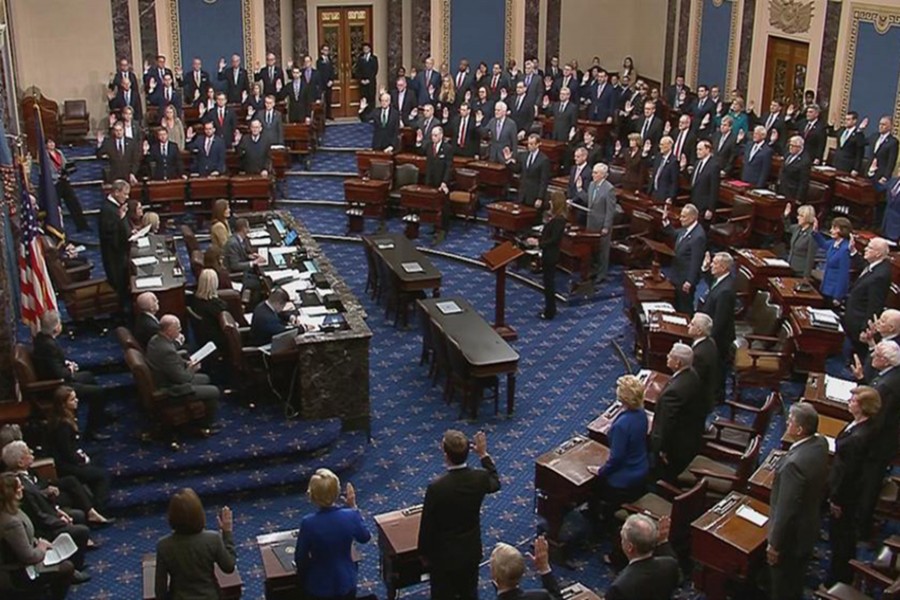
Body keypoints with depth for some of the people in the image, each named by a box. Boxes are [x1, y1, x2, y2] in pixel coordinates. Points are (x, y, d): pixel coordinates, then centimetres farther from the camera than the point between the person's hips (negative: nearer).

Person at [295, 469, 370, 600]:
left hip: (319, 587, -2)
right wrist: (353, 507, 4)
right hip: (346, 583, 2)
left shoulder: (308, 523, -26)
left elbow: (300, 558, -12)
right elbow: (365, 538, 2)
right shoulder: (350, 516, -20)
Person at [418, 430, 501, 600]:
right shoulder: (480, 478, -17)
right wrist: (484, 454, 17)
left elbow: (427, 526, -17)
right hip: (471, 550, 4)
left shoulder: (436, 487, -29)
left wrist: (425, 554, 0)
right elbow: (495, 484, 10)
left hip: (444, 555, -4)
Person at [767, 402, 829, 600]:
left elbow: (786, 509, -29)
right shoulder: (820, 444, -10)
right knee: (796, 581, 30)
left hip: (792, 535, -8)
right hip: (810, 526, 8)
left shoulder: (794, 463, -37)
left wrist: (774, 544, -17)